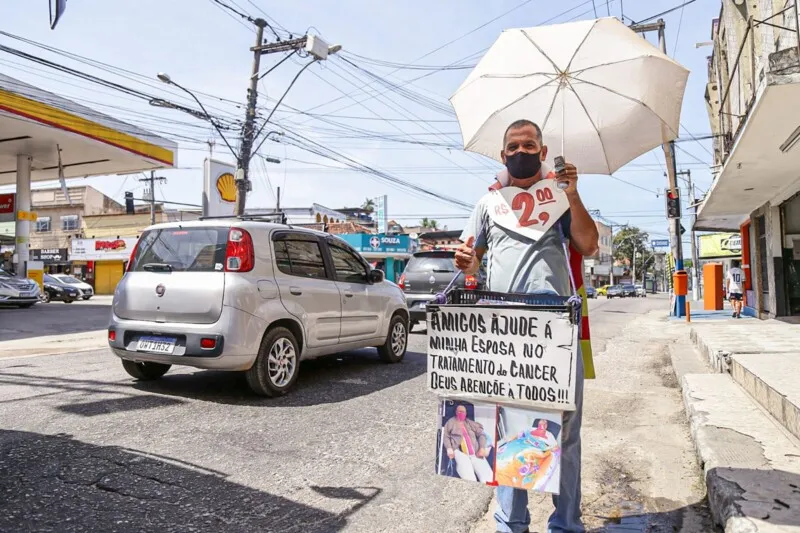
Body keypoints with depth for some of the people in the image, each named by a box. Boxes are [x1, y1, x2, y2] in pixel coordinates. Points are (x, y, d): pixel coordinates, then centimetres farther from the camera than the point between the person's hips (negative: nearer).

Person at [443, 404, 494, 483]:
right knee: (469, 478, -31)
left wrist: (482, 448, 2)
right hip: (460, 452, -3)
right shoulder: (451, 422, 20)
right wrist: (449, 448, -9)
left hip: (476, 453, 3)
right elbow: (446, 436, 9)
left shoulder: (470, 423, 27)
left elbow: (481, 434, 19)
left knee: (488, 477, -21)